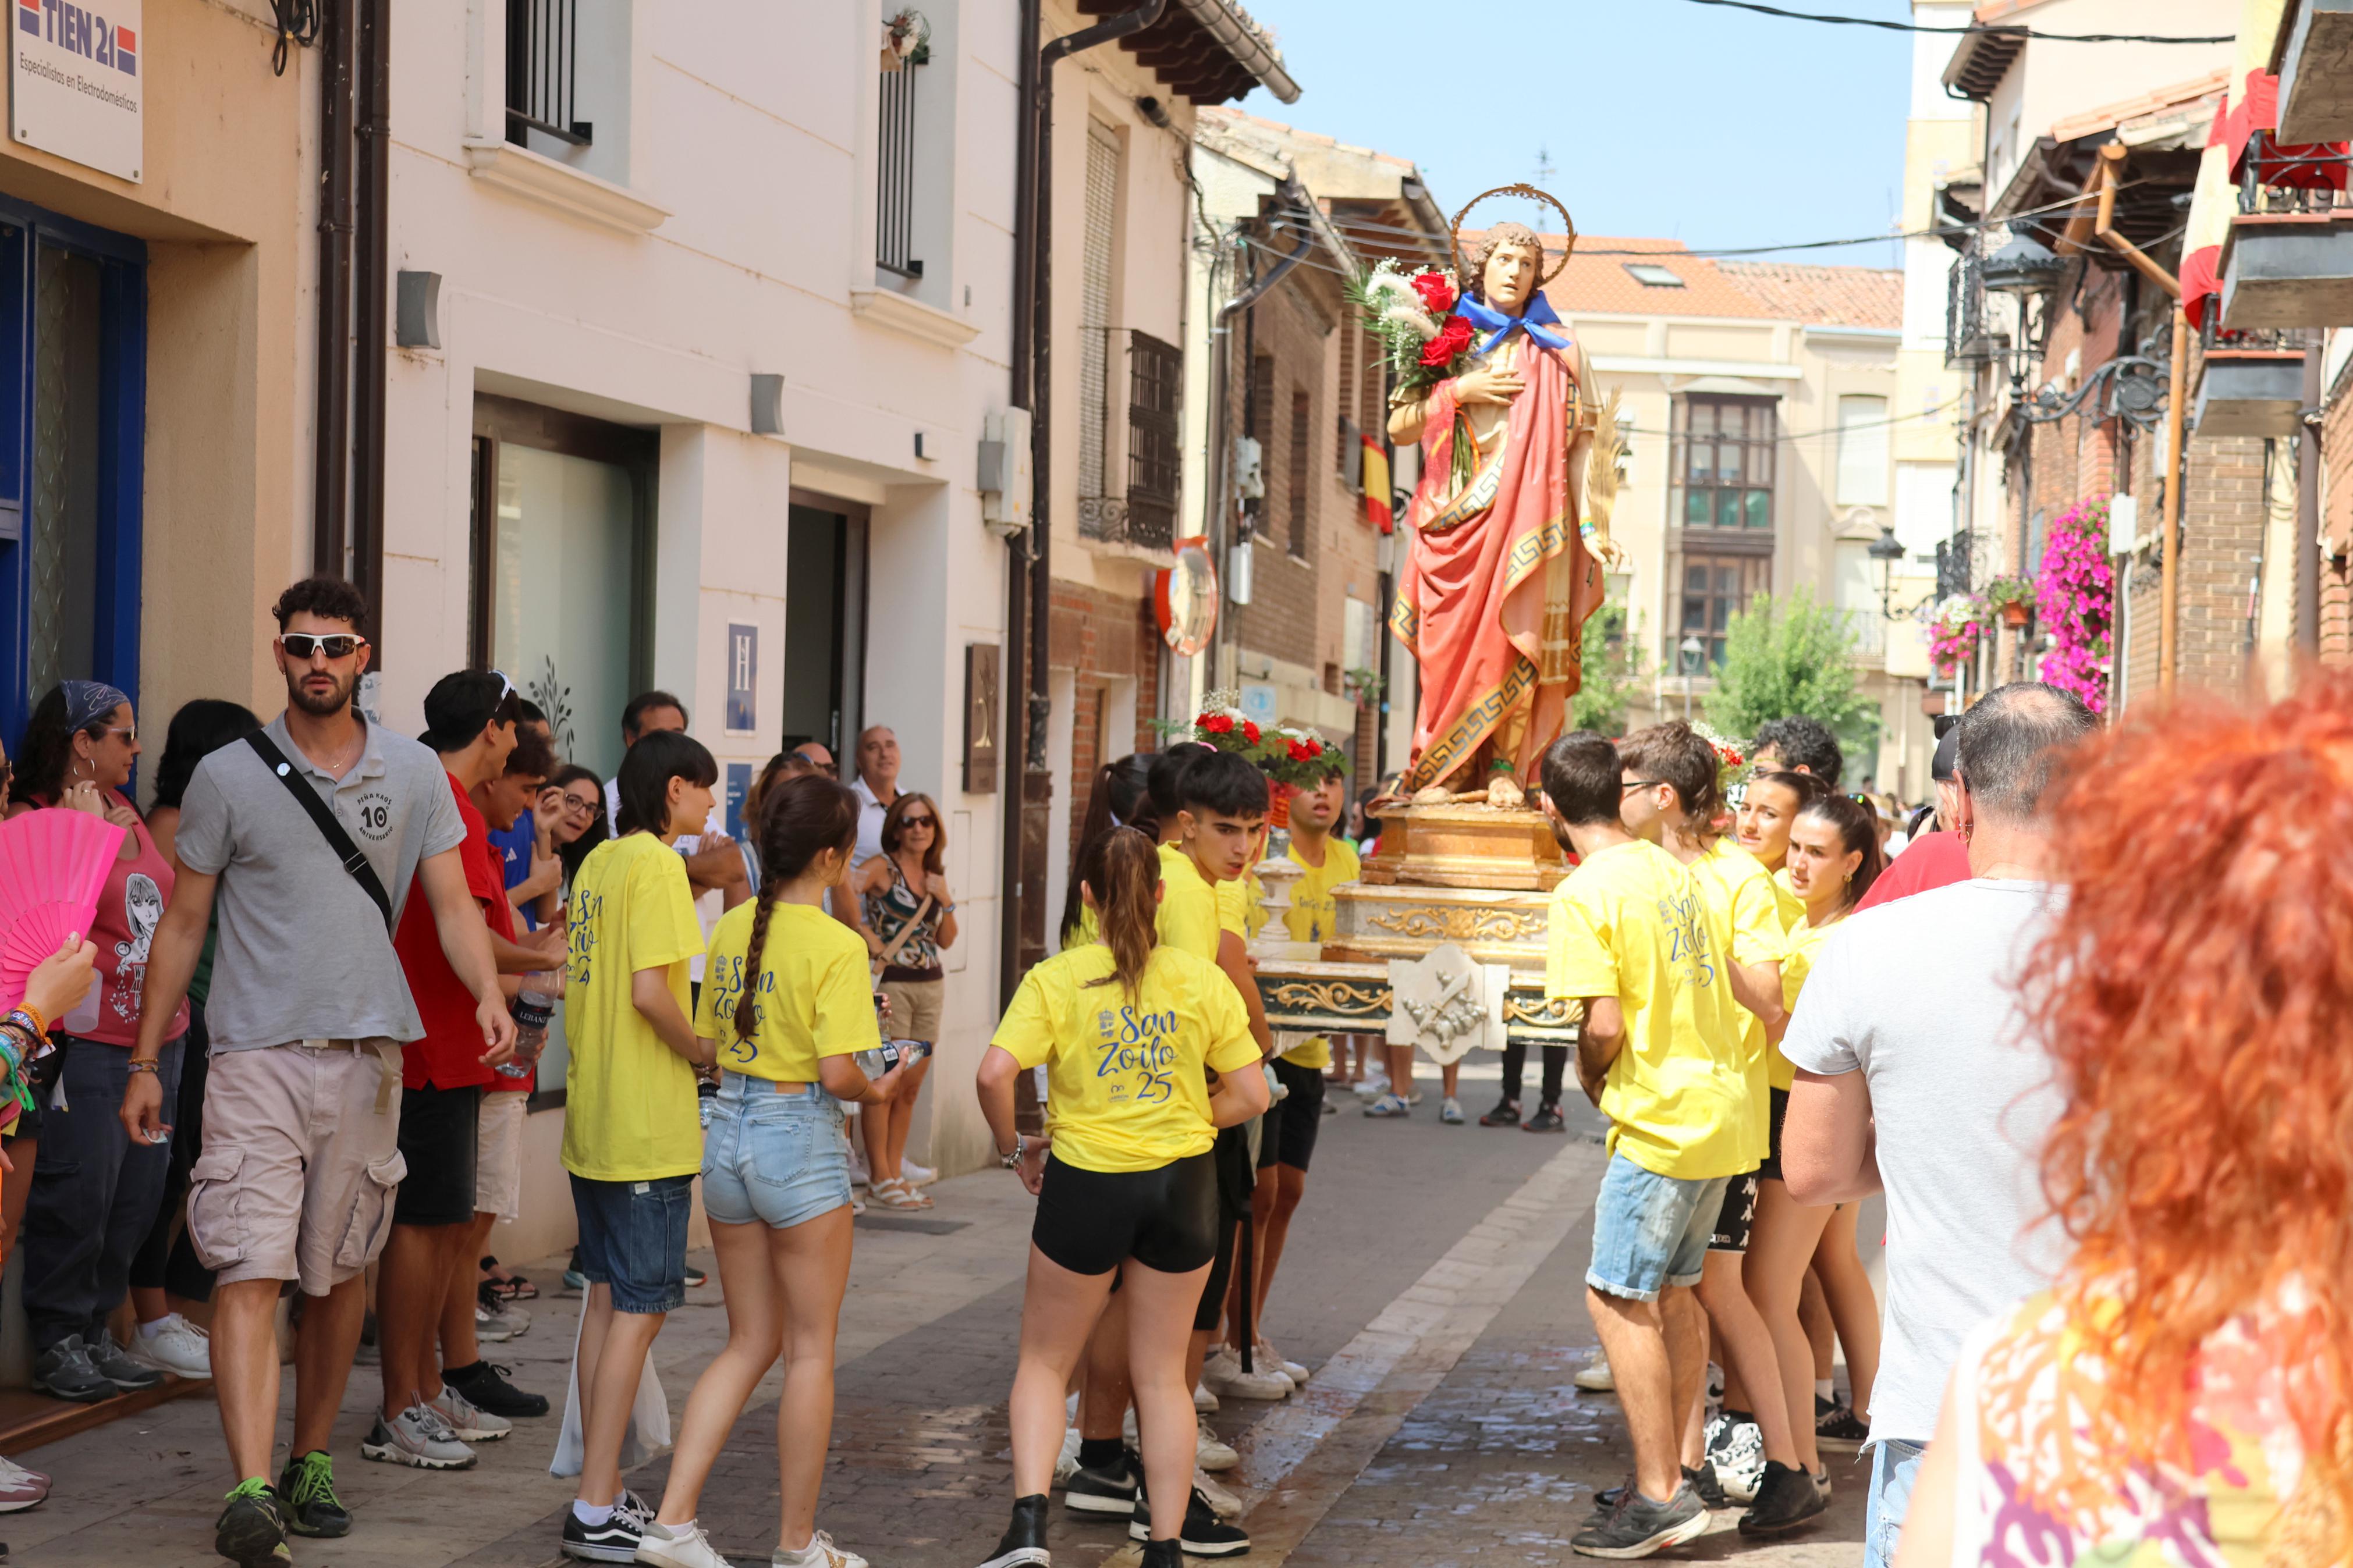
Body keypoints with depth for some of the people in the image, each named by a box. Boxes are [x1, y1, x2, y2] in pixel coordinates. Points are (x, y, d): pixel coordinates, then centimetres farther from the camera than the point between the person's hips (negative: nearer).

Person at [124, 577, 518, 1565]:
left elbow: (452, 903, 5)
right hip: (255, 1053, -2)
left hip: (367, 1053, 3)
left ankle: (311, 1461, 24)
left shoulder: (414, 773, 7)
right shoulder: (228, 776, 2)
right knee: (250, 1271, -13)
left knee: (341, 1271, 10)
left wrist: (488, 995, -14)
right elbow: (183, 924, 6)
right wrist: (144, 1060, 5)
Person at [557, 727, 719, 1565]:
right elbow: (650, 991, -22)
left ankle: (603, 1493, 18)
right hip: (648, 1126, -9)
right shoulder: (657, 865, -14)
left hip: (590, 1118, 9)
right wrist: (707, 1054, -8)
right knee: (641, 1307, -5)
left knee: (607, 1297, 13)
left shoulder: (598, 863, 13)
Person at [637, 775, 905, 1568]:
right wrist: (878, 1091, 1)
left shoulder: (730, 929, 4)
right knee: (810, 1349, 7)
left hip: (727, 1130, 7)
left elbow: (706, 1045, 11)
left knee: (750, 1343, 16)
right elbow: (838, 1074, -19)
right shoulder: (836, 947, -16)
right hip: (800, 1143, -7)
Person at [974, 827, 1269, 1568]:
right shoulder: (1201, 979, -2)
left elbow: (995, 1074, -19)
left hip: (1085, 1183, -2)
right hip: (1182, 1182, 2)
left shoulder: (1056, 979, -8)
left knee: (1044, 1363, 15)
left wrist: (1014, 1147, -2)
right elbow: (1250, 1094, -3)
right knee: (1161, 1374, 13)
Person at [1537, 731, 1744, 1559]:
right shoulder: (1671, 869, 10)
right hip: (1720, 1101, 9)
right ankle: (1674, 1466, 24)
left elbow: (1605, 1028, -19)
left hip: (1661, 1119, -9)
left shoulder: (1584, 895, -15)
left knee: (1618, 1298, -3)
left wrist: (1588, 1077, 0)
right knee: (1674, 1290, 17)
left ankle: (1661, 1496, -3)